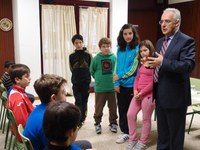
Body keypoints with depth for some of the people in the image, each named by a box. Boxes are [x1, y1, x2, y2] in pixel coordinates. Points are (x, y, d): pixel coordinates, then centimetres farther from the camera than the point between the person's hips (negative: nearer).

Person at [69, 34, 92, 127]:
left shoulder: (88, 55, -3)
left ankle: (83, 117, 25)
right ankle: (79, 120, 4)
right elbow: (72, 69, 8)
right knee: (78, 101, -2)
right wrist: (77, 76, 5)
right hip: (76, 83, 0)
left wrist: (87, 77, 0)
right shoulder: (72, 56, 0)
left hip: (86, 82, 0)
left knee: (84, 101, 10)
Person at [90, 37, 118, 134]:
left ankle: (113, 123, 29)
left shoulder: (114, 57, -7)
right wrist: (98, 78, 4)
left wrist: (114, 79, -1)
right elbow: (92, 71, 5)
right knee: (99, 107, 10)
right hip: (100, 88, -1)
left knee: (113, 107, 12)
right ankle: (97, 123, 26)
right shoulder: (96, 58, -7)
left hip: (112, 87, 1)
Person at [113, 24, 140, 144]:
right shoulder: (120, 49, 6)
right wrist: (116, 83, -1)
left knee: (129, 110, 9)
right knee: (121, 108, 12)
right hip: (121, 84, 5)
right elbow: (118, 66, 6)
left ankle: (127, 132, 23)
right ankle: (124, 130, 28)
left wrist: (119, 76, -10)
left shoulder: (137, 48, -10)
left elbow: (134, 68, -13)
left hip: (131, 85, -5)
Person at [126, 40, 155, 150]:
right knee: (130, 114, 6)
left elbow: (153, 82, -14)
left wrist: (142, 92, -14)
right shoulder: (141, 63, 16)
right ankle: (132, 140, 20)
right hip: (138, 94, 7)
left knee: (146, 119, 5)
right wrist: (135, 90, -2)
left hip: (148, 94, -7)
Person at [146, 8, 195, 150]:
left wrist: (163, 62, -30)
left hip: (175, 95, -8)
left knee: (175, 132, 8)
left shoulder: (186, 41, -13)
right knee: (162, 130, 22)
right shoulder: (160, 41, 12)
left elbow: (189, 65, -26)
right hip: (160, 94, 8)